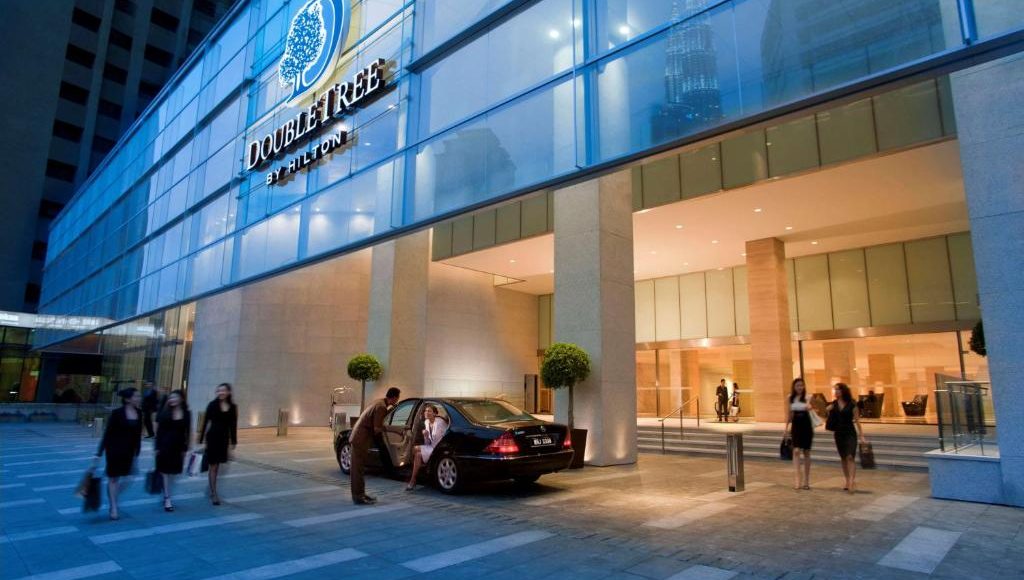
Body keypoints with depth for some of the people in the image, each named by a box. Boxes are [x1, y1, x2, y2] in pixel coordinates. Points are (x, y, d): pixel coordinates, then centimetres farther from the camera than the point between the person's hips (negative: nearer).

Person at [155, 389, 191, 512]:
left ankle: (166, 496, 25)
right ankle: (167, 499, 3)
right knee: (165, 472, -1)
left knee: (172, 472, 10)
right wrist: (157, 447, -6)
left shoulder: (186, 414, 0)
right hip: (165, 445, -2)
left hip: (178, 446, 2)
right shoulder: (164, 412, -3)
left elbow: (187, 432, 3)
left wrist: (185, 448, 1)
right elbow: (159, 430, -2)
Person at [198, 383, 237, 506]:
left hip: (224, 439, 3)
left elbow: (233, 425, 6)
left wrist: (233, 441, 7)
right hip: (212, 437, -3)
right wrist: (201, 440, -5)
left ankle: (211, 488, 30)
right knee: (213, 466, 0)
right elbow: (205, 422, -4)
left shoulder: (233, 407, 1)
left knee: (217, 465, 14)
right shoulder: (212, 405, -6)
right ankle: (213, 494, 4)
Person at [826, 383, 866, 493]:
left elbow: (857, 420, -3)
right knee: (843, 458, 10)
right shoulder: (833, 405, 4)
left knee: (850, 457, -14)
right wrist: (829, 411, -8)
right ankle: (848, 482, 19)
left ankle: (852, 481, -19)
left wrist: (861, 435, -5)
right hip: (838, 434, 4)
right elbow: (831, 420, 10)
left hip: (850, 433, -4)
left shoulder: (851, 404, -6)